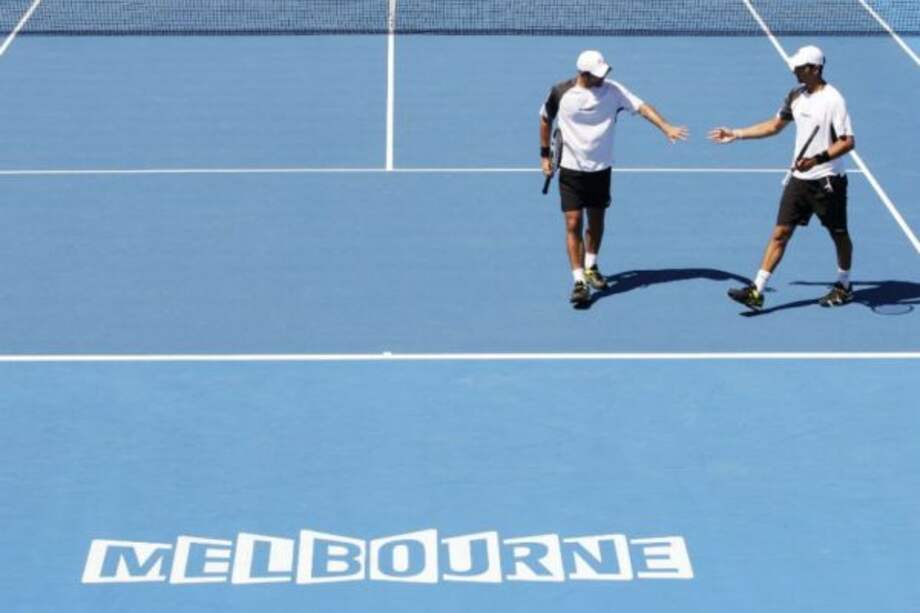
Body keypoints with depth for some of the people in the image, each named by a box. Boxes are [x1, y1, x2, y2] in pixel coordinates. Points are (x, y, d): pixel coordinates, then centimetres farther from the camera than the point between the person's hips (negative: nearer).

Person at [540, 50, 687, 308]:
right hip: (571, 170, -2)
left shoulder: (612, 90, -8)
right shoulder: (561, 93, -10)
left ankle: (591, 267, 38)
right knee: (573, 224, -9)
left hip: (600, 169, 2)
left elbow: (642, 107, -16)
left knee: (596, 221, 15)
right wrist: (545, 155, 9)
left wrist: (666, 127, -30)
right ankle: (579, 281, -9)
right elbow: (545, 119, 7)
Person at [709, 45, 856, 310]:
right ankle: (756, 291, -2)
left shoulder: (833, 100, -17)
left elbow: (848, 141, -19)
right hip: (800, 178, 6)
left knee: (839, 234, 11)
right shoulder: (796, 95, 5)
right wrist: (736, 134, 17)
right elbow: (774, 125, 19)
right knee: (781, 232, 1)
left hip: (827, 181, -6)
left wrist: (818, 159, -31)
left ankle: (843, 287, 31)